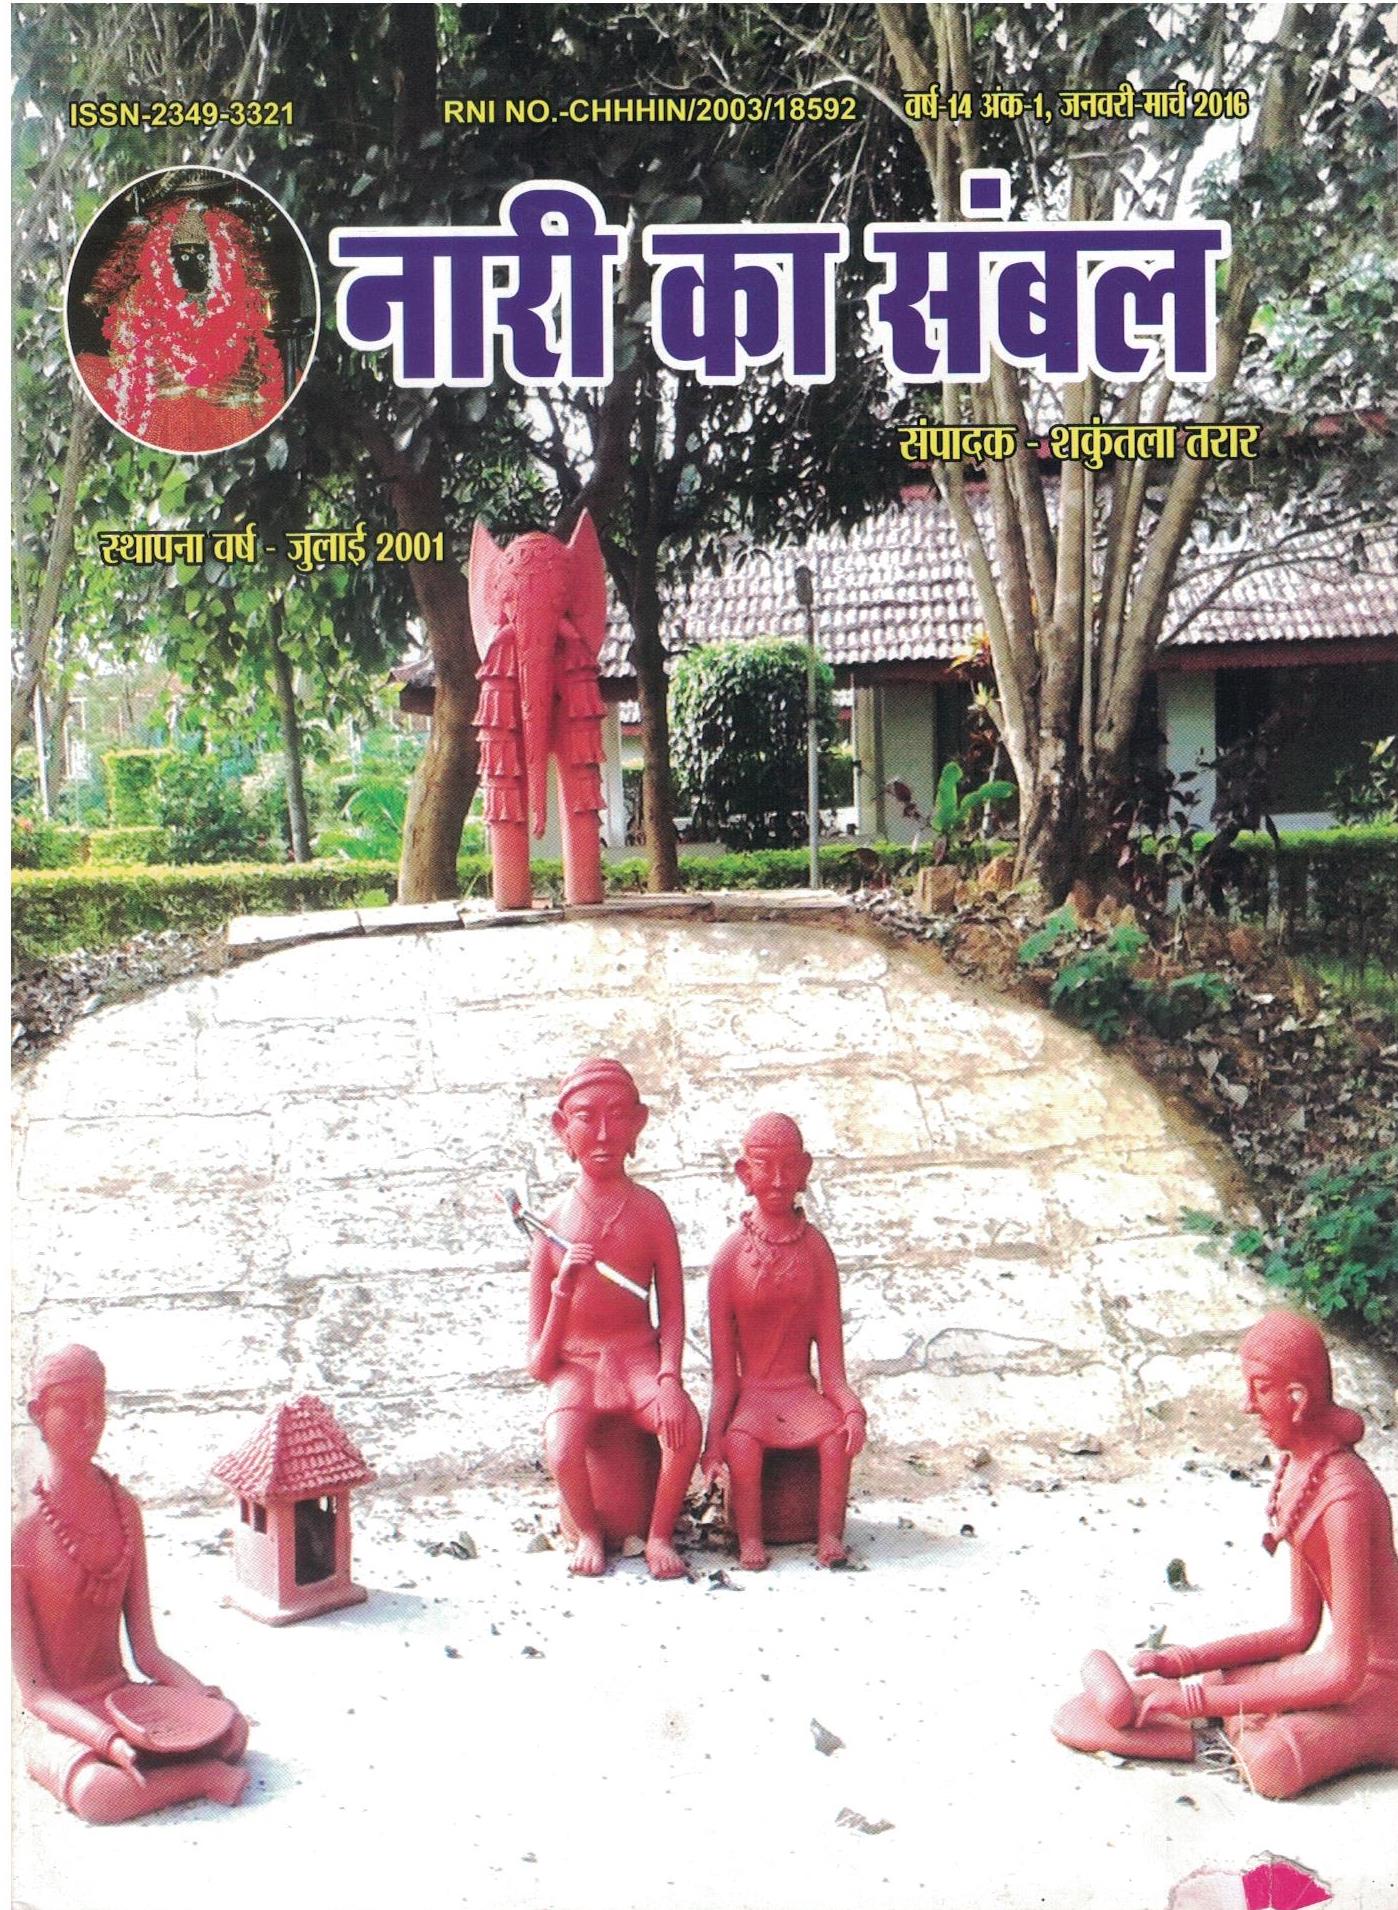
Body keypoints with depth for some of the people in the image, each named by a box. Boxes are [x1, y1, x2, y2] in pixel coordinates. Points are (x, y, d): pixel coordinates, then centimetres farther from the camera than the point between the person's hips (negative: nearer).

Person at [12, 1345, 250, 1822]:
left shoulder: (124, 1509, 4)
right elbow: (34, 1690, -14)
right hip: (56, 1720, -4)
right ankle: (204, 1777, -13)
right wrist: (108, 1739, -28)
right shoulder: (24, 1526, -15)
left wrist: (201, 1693, -13)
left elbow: (145, 1649, 5)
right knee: (97, 1792, -35)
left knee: (233, 1729, -21)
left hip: (122, 1698, 4)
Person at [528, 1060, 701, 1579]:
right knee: (562, 1449, -30)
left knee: (684, 1424, -29)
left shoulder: (650, 1211, 0)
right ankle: (588, 1533, 4)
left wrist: (669, 1378, -17)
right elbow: (539, 1357, -2)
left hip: (638, 1355, 1)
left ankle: (659, 1535, -3)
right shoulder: (555, 1220, -4)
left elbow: (672, 1308, -1)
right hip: (574, 1361, -1)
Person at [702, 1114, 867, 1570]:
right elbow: (723, 1363, -3)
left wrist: (849, 1405, -15)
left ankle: (830, 1535, -13)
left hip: (802, 1388, 2)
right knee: (741, 1442, -32)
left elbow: (829, 1336, 1)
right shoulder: (732, 1254, -3)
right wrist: (714, 1434, -10)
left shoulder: (815, 1247, 2)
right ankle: (749, 1540, -14)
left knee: (836, 1437, -28)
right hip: (751, 1391, -2)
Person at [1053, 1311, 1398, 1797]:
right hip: (1358, 1669, 9)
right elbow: (1300, 1628, 8)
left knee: (1273, 1762, -30)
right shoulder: (1297, 1470, 3)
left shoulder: (1345, 1498, -26)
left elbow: (1344, 1671, -27)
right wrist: (1188, 1661, -2)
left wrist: (1198, 1698, -27)